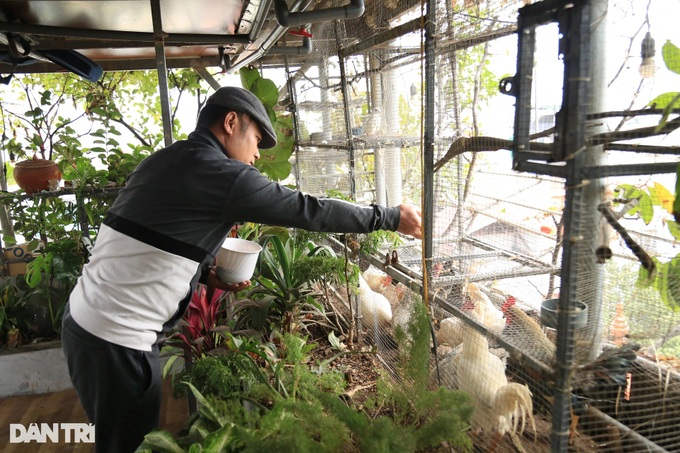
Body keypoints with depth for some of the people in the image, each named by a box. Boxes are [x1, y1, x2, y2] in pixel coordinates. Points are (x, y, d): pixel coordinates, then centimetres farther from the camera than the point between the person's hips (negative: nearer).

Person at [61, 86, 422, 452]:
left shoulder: (164, 160, 10)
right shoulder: (223, 175, -18)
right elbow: (309, 210, -13)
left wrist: (205, 273, 4)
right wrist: (391, 218, -3)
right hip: (116, 339, -9)